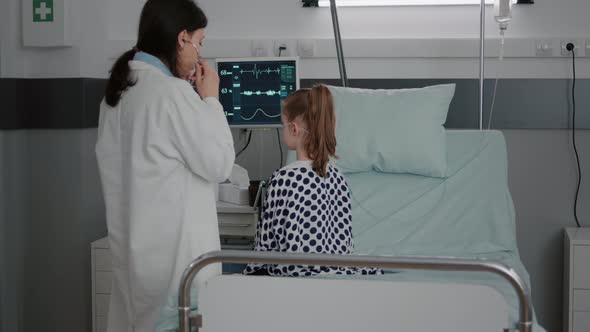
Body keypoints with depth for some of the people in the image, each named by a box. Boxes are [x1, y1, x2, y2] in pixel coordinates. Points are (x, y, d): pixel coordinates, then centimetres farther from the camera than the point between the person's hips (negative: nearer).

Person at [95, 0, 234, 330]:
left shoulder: (119, 90, 7)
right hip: (174, 244, -8)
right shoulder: (173, 92, -18)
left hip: (133, 242, 8)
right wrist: (210, 97, -2)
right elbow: (219, 165, -11)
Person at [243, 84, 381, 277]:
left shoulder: (283, 179, -12)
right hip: (339, 271, 6)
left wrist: (251, 272, 7)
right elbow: (345, 234, 10)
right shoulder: (336, 175, 7)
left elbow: (268, 242, -6)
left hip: (299, 275, -6)